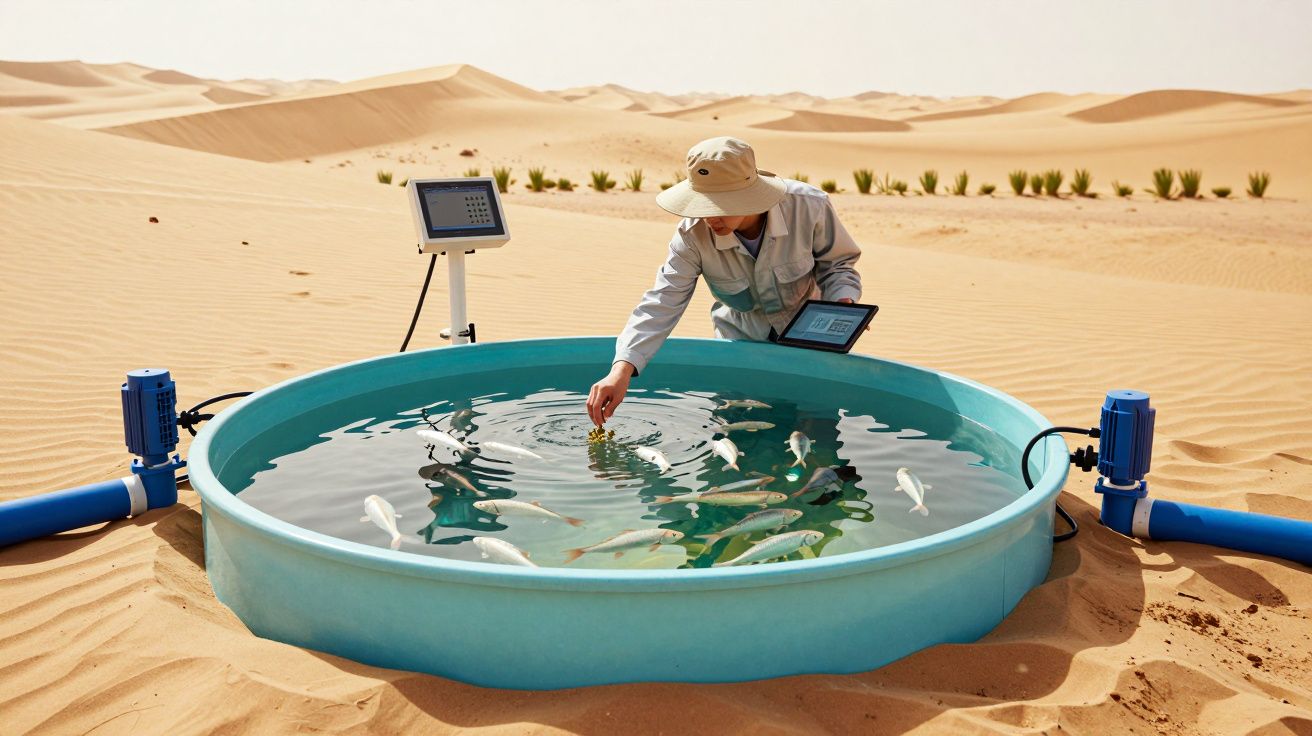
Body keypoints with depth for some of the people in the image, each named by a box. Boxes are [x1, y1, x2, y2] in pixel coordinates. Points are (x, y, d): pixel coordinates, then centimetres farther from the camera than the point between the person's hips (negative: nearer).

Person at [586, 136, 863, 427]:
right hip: (739, 340, 1)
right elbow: (662, 302, -28)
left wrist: (843, 301, -29)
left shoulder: (809, 206, -27)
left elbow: (837, 264, -7)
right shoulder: (693, 233, -25)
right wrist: (621, 370, -41)